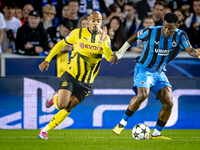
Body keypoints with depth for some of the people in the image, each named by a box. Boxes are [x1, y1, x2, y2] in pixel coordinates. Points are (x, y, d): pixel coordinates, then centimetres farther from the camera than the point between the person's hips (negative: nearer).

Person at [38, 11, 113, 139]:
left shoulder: (105, 38, -1)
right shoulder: (78, 33, -4)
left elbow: (109, 58, -16)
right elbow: (61, 44, 8)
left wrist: (103, 42, -30)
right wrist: (47, 60, 5)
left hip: (85, 83, 2)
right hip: (70, 76, -2)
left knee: (68, 109, 0)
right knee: (61, 105, -19)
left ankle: (45, 130, 14)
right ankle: (55, 98, 17)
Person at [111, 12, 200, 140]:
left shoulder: (180, 36, -9)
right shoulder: (151, 32, -15)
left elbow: (190, 50, -24)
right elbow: (134, 37, 3)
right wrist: (120, 53, 4)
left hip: (159, 73, 4)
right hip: (143, 69, -4)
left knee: (169, 103, -9)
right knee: (143, 94, -29)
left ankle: (156, 134, 5)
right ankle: (122, 123, -15)